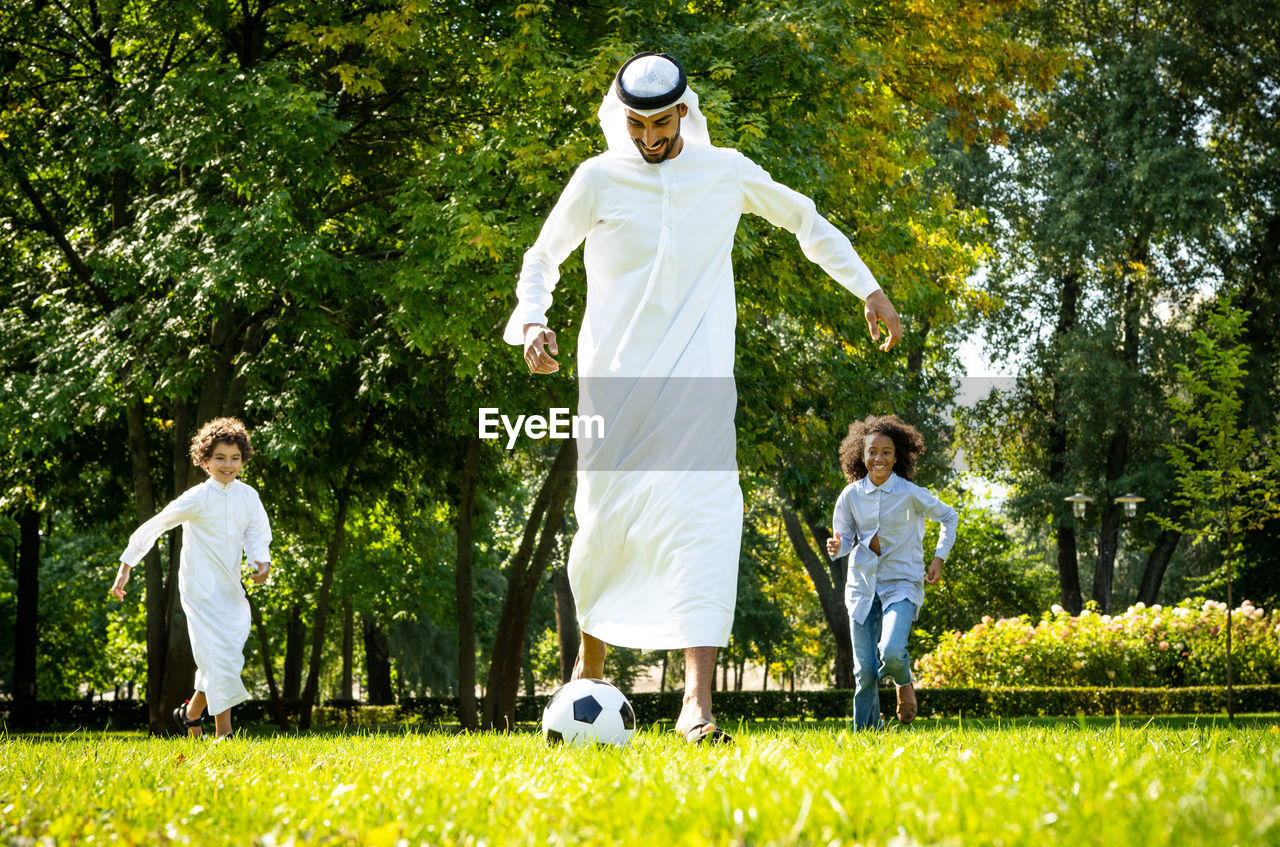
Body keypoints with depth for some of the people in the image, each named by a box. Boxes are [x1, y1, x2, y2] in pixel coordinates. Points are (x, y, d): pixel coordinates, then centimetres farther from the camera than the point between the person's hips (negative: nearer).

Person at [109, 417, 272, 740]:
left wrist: (262, 562, -16)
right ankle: (223, 732, -7)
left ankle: (191, 714, 30)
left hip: (231, 590, 6)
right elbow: (152, 528, -6)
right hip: (201, 589, -6)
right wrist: (126, 567, -3)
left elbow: (257, 536, 6)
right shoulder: (196, 499, -11)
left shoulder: (248, 497, 5)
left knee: (223, 658, 9)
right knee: (220, 656, -12)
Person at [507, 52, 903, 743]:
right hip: (613, 381, 0)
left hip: (697, 384, 0)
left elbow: (805, 220, 22)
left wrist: (869, 290, 21)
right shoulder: (598, 180, 1)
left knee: (706, 522, -16)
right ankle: (590, 660, 30)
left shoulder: (727, 173, 6)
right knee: (605, 522, 1)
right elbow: (542, 258, 13)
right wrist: (532, 322, -7)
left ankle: (697, 701, -24)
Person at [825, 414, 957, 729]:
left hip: (902, 584, -3)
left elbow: (949, 517, 7)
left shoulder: (910, 494, -8)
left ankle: (904, 683, 10)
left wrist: (939, 559, -1)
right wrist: (837, 548, -18)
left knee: (891, 651, -26)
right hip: (863, 585, 3)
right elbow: (845, 538, 6)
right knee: (865, 672, -1)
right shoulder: (851, 496, -2)